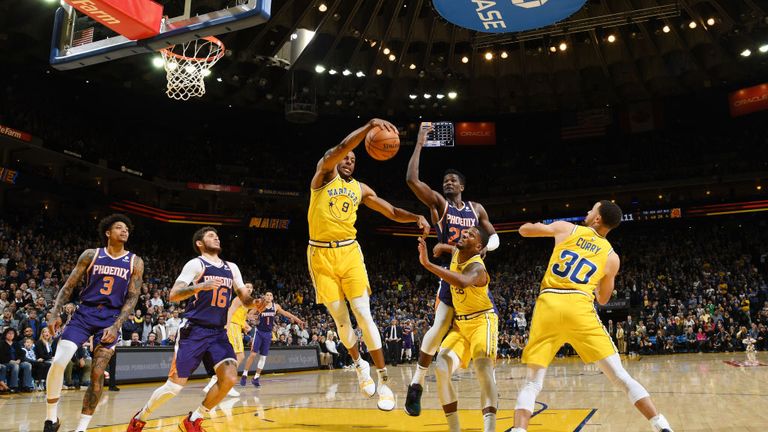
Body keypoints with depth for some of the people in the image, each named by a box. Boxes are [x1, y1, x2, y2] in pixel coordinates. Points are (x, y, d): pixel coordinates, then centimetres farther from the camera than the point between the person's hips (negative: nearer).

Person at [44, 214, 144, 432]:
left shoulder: (135, 262, 2)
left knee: (97, 374, -4)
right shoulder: (91, 255, 4)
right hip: (84, 313, 0)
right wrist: (55, 314, -6)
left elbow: (132, 298, -1)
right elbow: (68, 286, 6)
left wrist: (116, 326, -12)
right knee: (58, 362, -17)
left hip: (111, 319, 0)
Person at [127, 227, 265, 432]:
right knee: (174, 386, -2)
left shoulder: (231, 268, 13)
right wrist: (200, 286, -31)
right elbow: (173, 295, -15)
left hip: (218, 332, 5)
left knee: (230, 378, -14)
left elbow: (244, 297, 12)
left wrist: (254, 302, -12)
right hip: (194, 331, -5)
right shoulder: (196, 264, -5)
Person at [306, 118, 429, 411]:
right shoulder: (324, 174, 2)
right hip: (321, 254, -2)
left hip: (349, 252, 2)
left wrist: (417, 217, -9)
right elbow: (340, 147, -17)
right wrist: (370, 125, -27)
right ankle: (358, 364, 28)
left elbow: (393, 213, 11)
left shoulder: (361, 189, 12)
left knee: (363, 314, -7)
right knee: (340, 317, 3)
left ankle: (384, 380, -2)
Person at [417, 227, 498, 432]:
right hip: (460, 324, 7)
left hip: (482, 321, -7)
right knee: (441, 370, -10)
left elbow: (463, 282, -50)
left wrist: (428, 264, -53)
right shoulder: (455, 254, 2)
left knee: (483, 370, -29)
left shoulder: (477, 267, -24)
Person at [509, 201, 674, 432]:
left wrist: (541, 228, 42)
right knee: (621, 377, 10)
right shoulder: (611, 256, 16)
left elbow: (524, 230, 22)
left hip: (548, 305, 0)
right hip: (580, 308, 0)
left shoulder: (565, 228, 14)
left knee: (532, 384, 6)